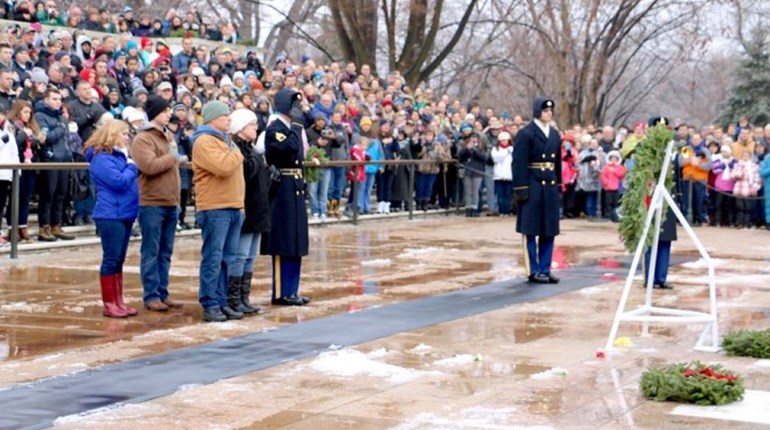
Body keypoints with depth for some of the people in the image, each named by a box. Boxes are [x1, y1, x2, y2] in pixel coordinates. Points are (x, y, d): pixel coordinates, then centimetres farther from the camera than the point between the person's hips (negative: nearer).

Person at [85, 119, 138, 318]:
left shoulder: (118, 155, 15)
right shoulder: (102, 159, -14)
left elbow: (129, 178, 20)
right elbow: (119, 182, -22)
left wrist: (132, 166, 2)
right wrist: (131, 166, -8)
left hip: (124, 214, 9)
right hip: (110, 216, -9)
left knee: (119, 261, 11)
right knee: (111, 260, -5)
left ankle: (119, 302, 15)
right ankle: (109, 305, 0)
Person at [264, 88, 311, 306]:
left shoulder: (292, 128, 17)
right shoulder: (274, 129, -11)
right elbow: (289, 149, -28)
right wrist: (295, 126, -19)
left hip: (295, 189, 10)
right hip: (283, 188, -10)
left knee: (295, 242, 12)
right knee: (284, 242, -6)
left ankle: (291, 290, 18)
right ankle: (281, 292, -2)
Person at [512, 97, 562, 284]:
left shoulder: (555, 134, 13)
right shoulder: (526, 134, -7)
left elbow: (558, 162, 17)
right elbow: (519, 164, -11)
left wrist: (559, 187, 13)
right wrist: (521, 190, -15)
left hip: (551, 187, 7)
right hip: (533, 188, -7)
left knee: (549, 231, 8)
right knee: (531, 231, 0)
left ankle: (545, 269, 15)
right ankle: (533, 271, 5)